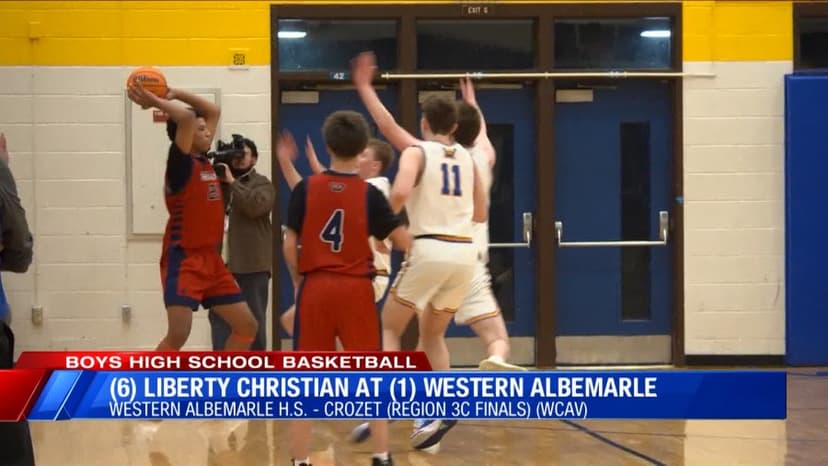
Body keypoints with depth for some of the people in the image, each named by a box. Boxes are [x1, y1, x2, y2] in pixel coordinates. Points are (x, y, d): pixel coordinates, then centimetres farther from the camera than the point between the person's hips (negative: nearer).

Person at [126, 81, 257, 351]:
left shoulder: (205, 161, 10)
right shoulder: (181, 163, -11)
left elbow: (214, 110, 18)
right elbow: (186, 117, -27)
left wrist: (177, 94, 10)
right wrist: (154, 102, -17)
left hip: (211, 260, 8)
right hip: (183, 261, -8)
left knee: (246, 326, 8)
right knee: (178, 334, -18)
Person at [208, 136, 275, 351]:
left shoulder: (262, 184, 1)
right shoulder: (219, 181, 16)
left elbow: (255, 207, -19)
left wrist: (232, 182, -14)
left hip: (252, 263, -5)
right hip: (222, 261, 5)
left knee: (254, 317, 2)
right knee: (218, 315, 5)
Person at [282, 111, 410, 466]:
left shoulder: (305, 189, -2)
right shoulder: (369, 194, -4)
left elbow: (289, 245, -1)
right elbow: (404, 242, -4)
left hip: (315, 287, 1)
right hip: (356, 289, 0)